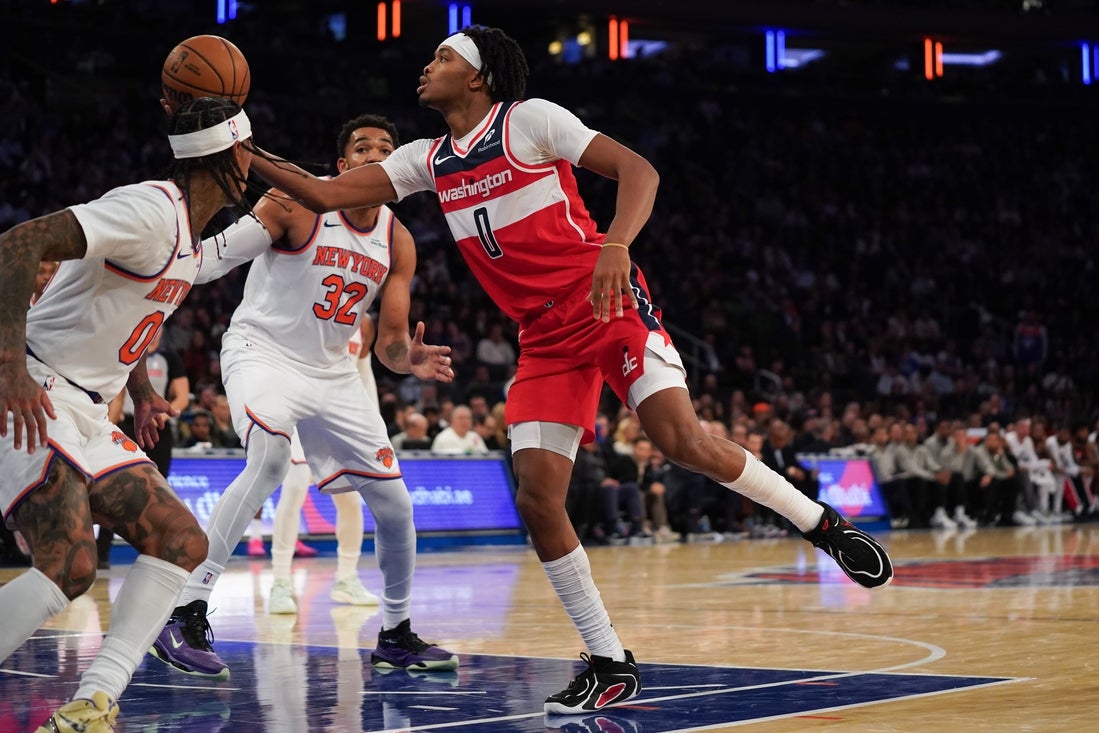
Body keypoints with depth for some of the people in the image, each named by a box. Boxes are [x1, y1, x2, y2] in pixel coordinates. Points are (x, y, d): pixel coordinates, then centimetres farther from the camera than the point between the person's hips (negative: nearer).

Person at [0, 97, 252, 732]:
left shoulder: (191, 240, 16)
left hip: (85, 417, 10)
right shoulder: (152, 210, -16)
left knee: (183, 542, 0)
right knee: (71, 565, -25)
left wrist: (144, 395, 19)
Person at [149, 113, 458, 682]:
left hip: (332, 372, 6)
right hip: (263, 352, -6)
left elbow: (388, 343, 1)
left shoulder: (397, 243, 1)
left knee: (394, 503, 2)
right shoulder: (298, 205, -15)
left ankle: (395, 636, 23)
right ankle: (185, 617, -31)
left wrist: (409, 358, -22)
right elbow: (212, 259, -20)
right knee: (270, 457, -34)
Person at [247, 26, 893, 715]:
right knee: (536, 497, -7)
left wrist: (616, 245, -31)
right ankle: (610, 665, 2)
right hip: (546, 337, 6)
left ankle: (821, 522, 0)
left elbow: (638, 169, -14)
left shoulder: (528, 119, -6)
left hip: (610, 305, -6)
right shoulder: (428, 161, 12)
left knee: (683, 441, -23)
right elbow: (324, 194, 11)